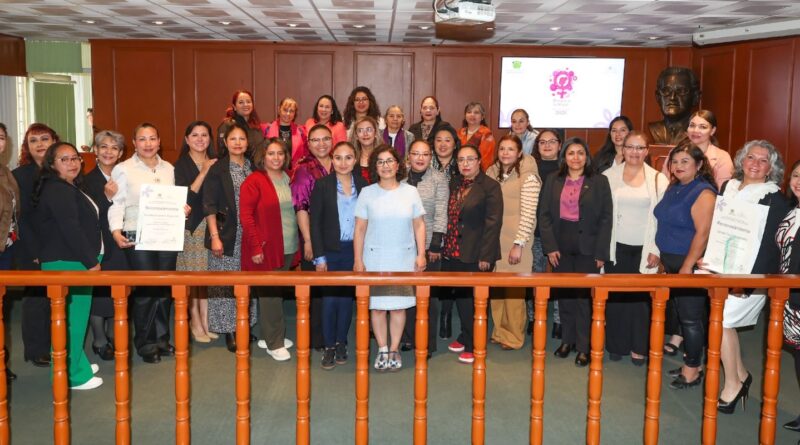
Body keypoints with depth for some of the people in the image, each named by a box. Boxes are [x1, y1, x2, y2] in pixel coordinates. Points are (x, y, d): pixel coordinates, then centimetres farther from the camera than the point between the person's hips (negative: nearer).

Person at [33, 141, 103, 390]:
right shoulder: (57, 190, -15)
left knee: (75, 317, 18)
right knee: (73, 318, -5)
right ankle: (72, 375, 3)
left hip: (73, 261, 11)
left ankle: (77, 364, 30)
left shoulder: (68, 188, 17)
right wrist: (91, 261, -18)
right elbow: (71, 230, -21)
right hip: (67, 263, -11)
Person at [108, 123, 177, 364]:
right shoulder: (123, 169, 0)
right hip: (137, 237, -4)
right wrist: (116, 230, -18)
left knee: (165, 288, 8)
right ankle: (145, 343, 10)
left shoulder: (169, 169, 13)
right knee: (145, 289, -5)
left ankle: (161, 339, 22)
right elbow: (117, 203, -5)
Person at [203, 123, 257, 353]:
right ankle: (229, 330, 11)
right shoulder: (217, 169, -3)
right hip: (227, 236, -4)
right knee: (225, 283, 0)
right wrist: (215, 236, -12)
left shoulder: (253, 168, 9)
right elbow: (209, 206, -6)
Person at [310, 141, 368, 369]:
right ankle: (329, 347, 14)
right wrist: (319, 257, -9)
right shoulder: (322, 185, -3)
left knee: (347, 298, 9)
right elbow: (315, 222, -4)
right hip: (331, 252, -2)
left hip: (354, 250, 2)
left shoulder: (363, 185, 4)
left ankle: (341, 343, 23)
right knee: (329, 299, 0)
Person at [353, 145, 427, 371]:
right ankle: (382, 350, 18)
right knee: (377, 306, 3)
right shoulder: (367, 193, 0)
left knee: (399, 306, 4)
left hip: (404, 259, 1)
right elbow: (360, 228, 0)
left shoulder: (410, 192, 3)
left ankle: (394, 349, 18)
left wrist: (421, 254, -1)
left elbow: (419, 225, 6)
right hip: (375, 259, 0)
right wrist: (358, 259, -3)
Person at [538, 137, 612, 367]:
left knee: (584, 296, -1)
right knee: (564, 294, 8)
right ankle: (567, 339, 22)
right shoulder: (553, 182, 7)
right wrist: (550, 246, -5)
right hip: (560, 246, 3)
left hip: (587, 247, -2)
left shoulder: (599, 182, 0)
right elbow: (544, 215, 5)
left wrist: (601, 253, -8)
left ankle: (583, 346, 8)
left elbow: (606, 218, -2)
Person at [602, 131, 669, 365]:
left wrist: (656, 250, -4)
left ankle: (638, 347, 16)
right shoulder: (609, 176, 0)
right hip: (616, 247, 1)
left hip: (644, 249, 0)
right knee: (615, 297, 5)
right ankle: (615, 344, 18)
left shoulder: (658, 179, 0)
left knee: (640, 298, 3)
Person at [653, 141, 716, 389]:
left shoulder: (703, 192, -15)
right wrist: (661, 255, 16)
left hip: (691, 263, -8)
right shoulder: (673, 188, 11)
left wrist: (687, 266, -21)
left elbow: (702, 232, -20)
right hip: (671, 262, 8)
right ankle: (692, 362, 26)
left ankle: (692, 371, 11)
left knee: (690, 318, -1)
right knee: (681, 314, 14)